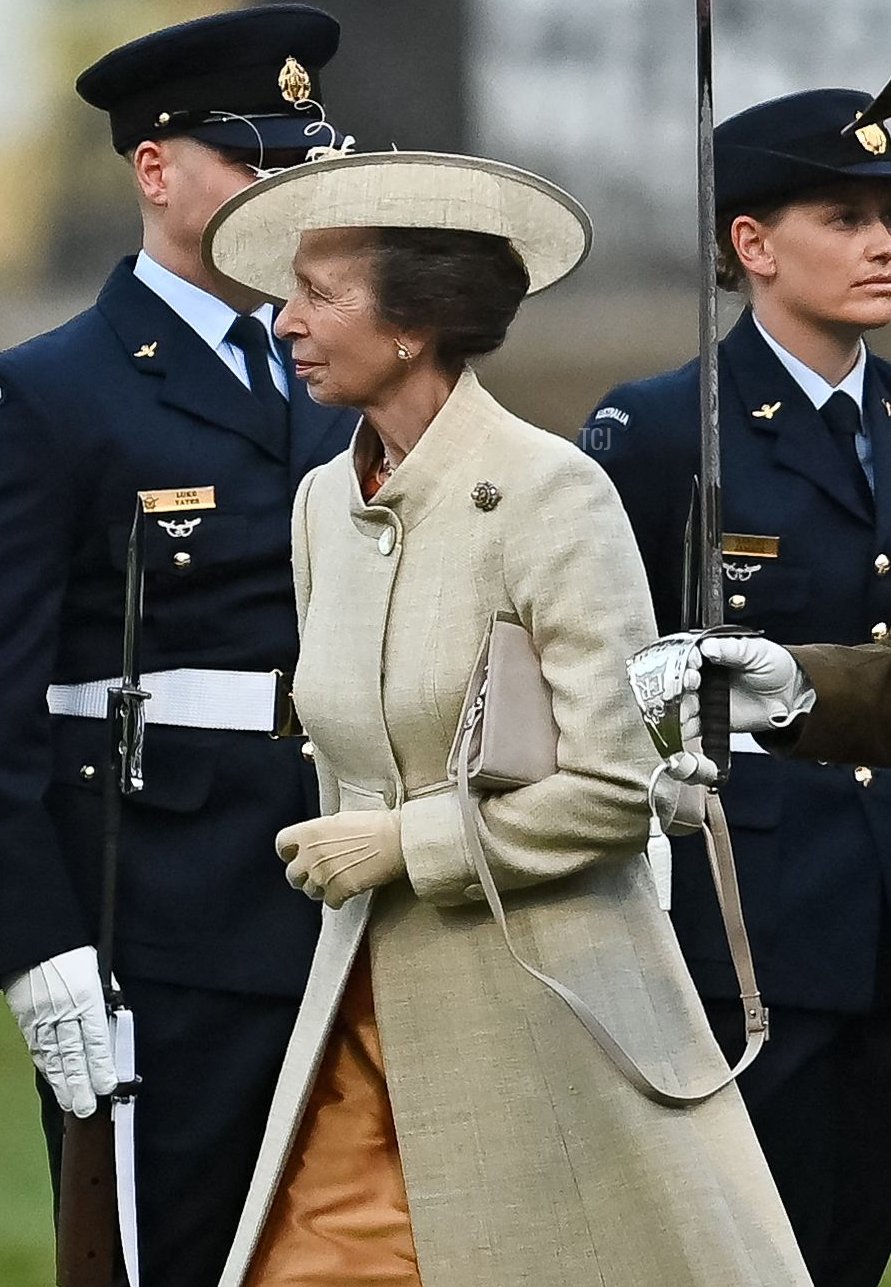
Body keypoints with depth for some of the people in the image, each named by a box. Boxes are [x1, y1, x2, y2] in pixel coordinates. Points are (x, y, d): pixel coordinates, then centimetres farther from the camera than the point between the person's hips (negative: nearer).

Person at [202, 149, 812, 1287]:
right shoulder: (324, 505, 8)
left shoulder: (549, 494, -13)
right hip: (368, 1005, 7)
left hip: (545, 1009, -6)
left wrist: (404, 842, -13)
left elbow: (618, 787, -17)